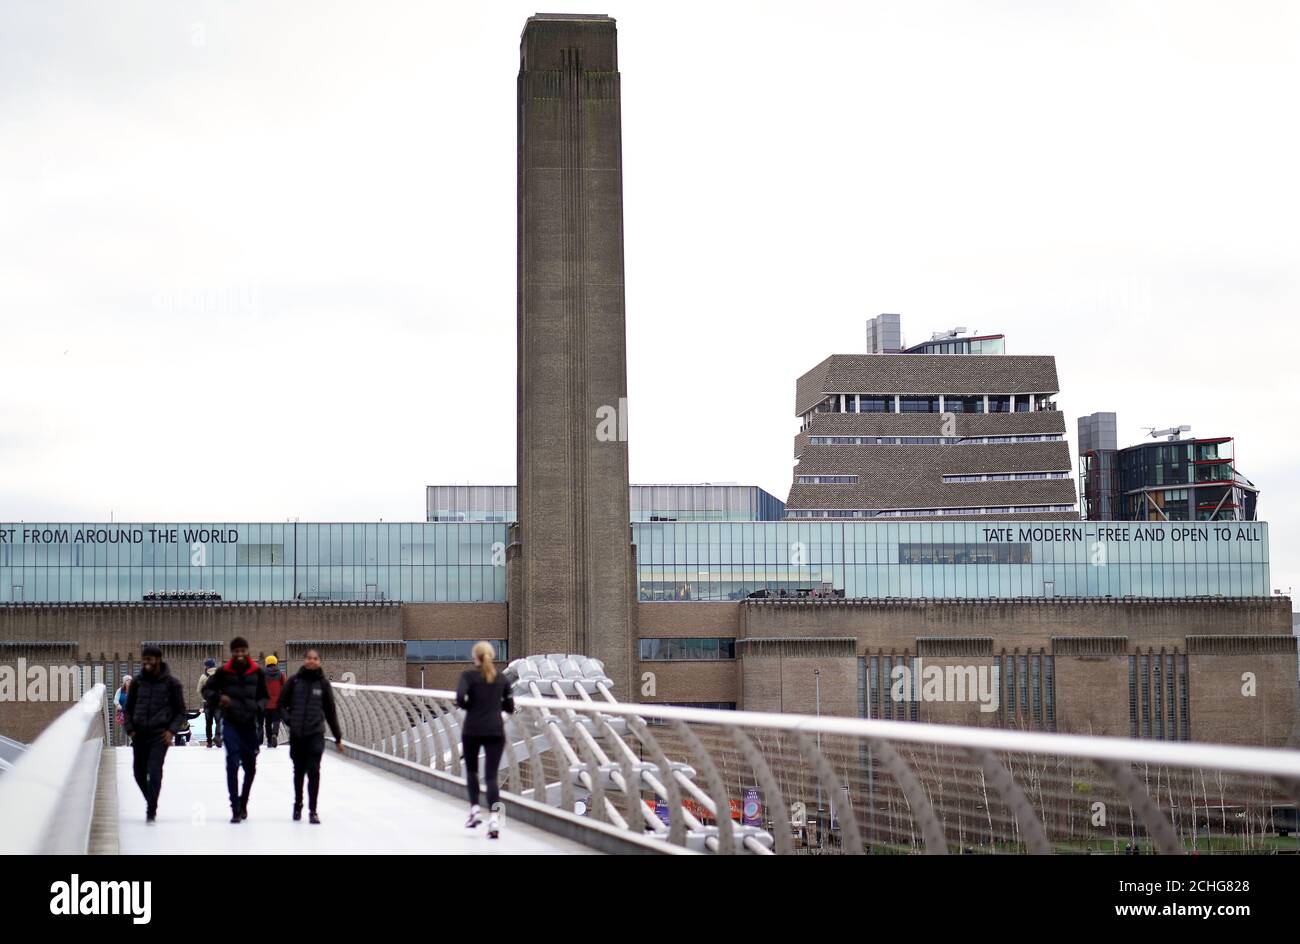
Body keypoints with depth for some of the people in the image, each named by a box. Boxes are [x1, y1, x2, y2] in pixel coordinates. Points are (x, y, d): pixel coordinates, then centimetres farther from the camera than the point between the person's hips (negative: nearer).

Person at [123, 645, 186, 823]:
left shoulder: (171, 682, -1)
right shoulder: (137, 682, 6)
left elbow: (180, 711, 4)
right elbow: (128, 708, 15)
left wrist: (172, 730, -9)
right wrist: (130, 728, 1)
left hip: (160, 735, -4)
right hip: (139, 734, 4)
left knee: (154, 772, -15)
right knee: (140, 773, 10)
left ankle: (151, 810, -9)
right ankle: (151, 802, 32)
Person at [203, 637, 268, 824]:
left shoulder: (257, 672, 2)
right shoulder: (223, 672, -3)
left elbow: (264, 696, 14)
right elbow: (207, 690, 5)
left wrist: (257, 706, -7)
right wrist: (219, 698, -14)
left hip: (249, 723, 3)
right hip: (230, 723, -3)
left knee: (250, 766, 10)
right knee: (233, 763, -12)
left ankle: (243, 804, 30)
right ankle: (235, 808, -11)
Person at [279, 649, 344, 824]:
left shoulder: (323, 683, 2)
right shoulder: (294, 681, 1)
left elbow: (330, 711, 6)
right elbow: (282, 703, 7)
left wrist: (338, 737, 7)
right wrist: (288, 719, -10)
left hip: (316, 734, -1)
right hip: (296, 734, 1)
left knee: (313, 771, -9)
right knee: (298, 772, 13)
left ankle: (312, 811, -5)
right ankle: (297, 806, 30)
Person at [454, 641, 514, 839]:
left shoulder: (469, 675, -3)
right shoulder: (502, 679, 7)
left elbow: (460, 698, -18)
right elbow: (509, 708, 11)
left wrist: (468, 705, 2)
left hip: (472, 730, -2)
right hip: (495, 731, 2)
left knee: (471, 769, 23)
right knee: (491, 775, -2)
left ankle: (474, 809, 16)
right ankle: (494, 817, -20)